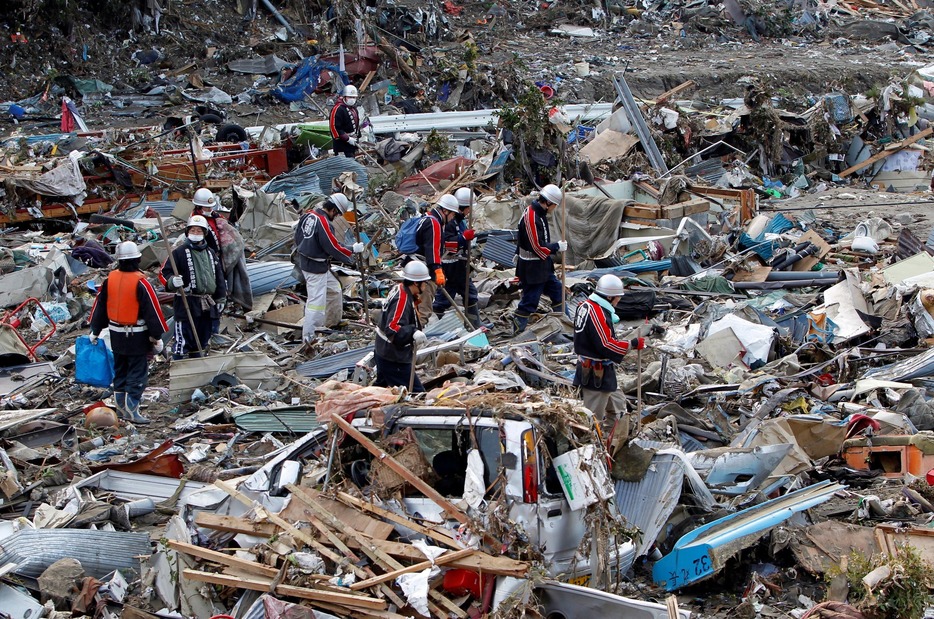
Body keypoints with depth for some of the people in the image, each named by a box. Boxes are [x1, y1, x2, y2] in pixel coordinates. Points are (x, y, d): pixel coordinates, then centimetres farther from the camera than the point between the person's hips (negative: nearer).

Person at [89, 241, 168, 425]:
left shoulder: (110, 279, -1)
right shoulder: (140, 282, -19)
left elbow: (100, 306, 9)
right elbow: (152, 311, -16)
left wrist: (95, 331, 20)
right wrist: (157, 337, -8)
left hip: (116, 334, 6)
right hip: (138, 337, -6)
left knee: (120, 370, 18)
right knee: (138, 373, 0)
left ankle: (120, 408, 25)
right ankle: (131, 410, -5)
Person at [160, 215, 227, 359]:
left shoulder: (210, 253, 15)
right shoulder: (179, 252, -3)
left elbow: (219, 276, 20)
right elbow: (164, 273, -7)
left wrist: (220, 299, 17)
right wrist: (172, 282, -28)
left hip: (207, 306, 6)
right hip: (186, 304, -6)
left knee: (202, 342, 15)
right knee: (182, 341, -9)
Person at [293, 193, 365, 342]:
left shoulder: (308, 215, 3)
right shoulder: (323, 222, -25)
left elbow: (298, 236, 15)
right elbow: (334, 247, -19)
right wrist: (352, 250, -6)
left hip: (306, 261, 10)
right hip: (316, 268, -10)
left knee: (334, 291, 22)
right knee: (316, 301, -7)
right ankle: (308, 337, -3)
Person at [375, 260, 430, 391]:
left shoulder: (399, 290, 5)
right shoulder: (402, 301, -26)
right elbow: (392, 329, -36)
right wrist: (413, 333, -50)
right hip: (394, 360, -11)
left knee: (381, 386, 26)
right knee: (416, 393, -9)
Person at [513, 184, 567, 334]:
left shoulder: (539, 213, 8)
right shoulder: (532, 217, -25)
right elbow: (538, 247, -25)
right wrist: (557, 247, -14)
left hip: (543, 265, 10)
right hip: (532, 269, -10)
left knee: (556, 290, 18)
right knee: (529, 300, -5)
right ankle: (517, 331, 4)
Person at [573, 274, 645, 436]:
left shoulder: (586, 305, 9)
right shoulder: (597, 313, -24)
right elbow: (606, 345, -25)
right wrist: (633, 345, -17)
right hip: (597, 373, -11)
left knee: (617, 406, 23)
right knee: (594, 416, -2)